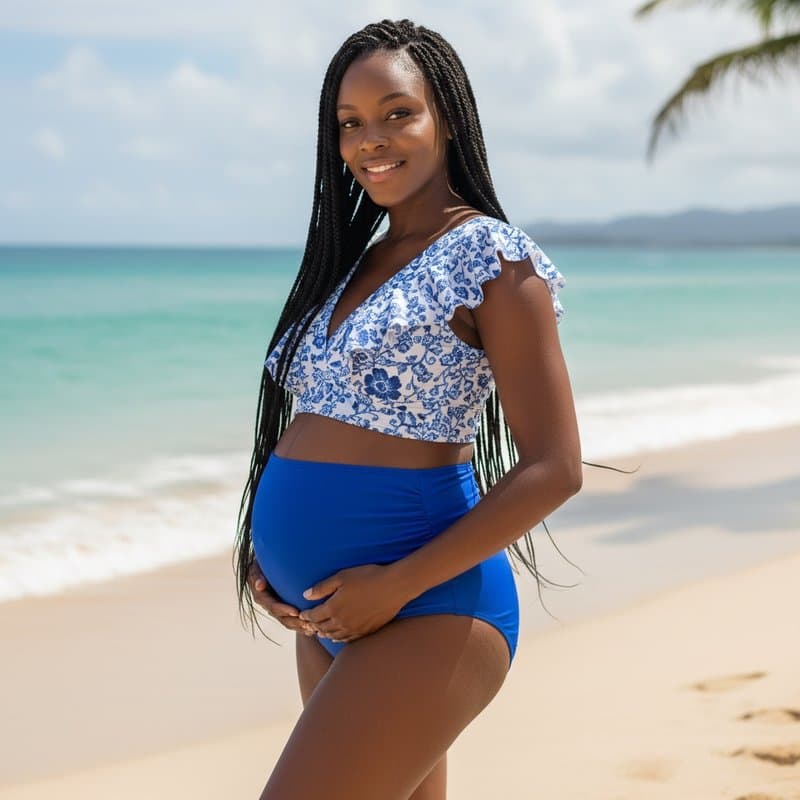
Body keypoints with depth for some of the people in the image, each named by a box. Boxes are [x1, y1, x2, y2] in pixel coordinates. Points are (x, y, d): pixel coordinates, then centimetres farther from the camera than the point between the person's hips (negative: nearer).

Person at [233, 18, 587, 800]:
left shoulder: (493, 258, -9)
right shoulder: (353, 262, 13)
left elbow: (553, 469, -14)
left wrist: (398, 586, -17)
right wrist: (255, 545, 4)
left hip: (424, 614, -8)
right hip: (327, 618, 8)